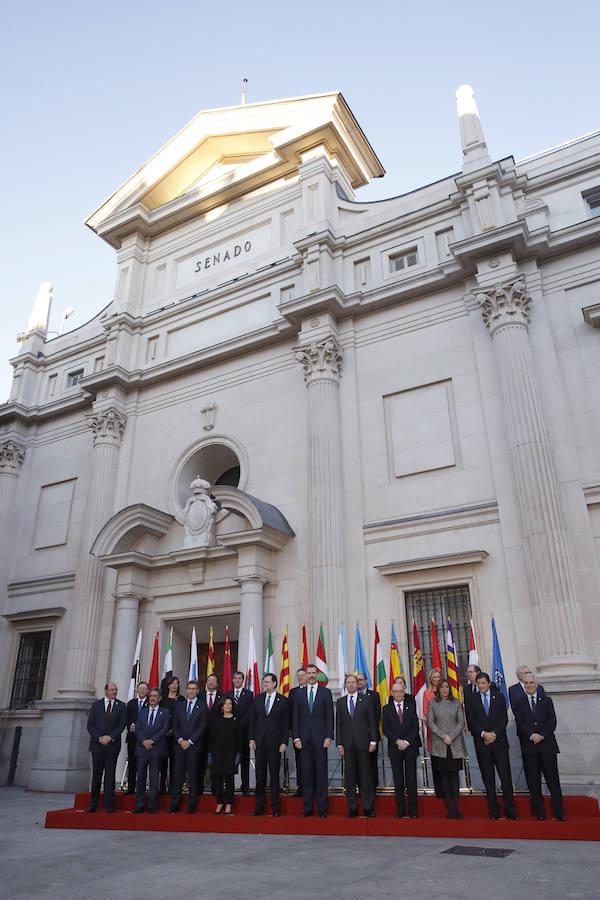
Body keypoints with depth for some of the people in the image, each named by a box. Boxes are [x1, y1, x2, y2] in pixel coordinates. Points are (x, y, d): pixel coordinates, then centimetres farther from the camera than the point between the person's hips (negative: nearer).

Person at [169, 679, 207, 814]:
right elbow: (175, 726, 8)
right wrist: (180, 740, -6)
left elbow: (202, 727, -5)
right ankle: (174, 804, 8)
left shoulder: (202, 707, 0)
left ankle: (191, 805, 8)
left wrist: (189, 741, -10)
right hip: (180, 745, 3)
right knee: (177, 775, 1)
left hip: (194, 746, -3)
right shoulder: (179, 706, 11)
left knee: (192, 776, 1)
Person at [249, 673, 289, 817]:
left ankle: (275, 807, 12)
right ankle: (259, 806, 15)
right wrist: (251, 739, 1)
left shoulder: (283, 701, -1)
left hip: (274, 742, -3)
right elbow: (252, 720, 9)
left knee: (274, 774, 3)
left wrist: (284, 742, -7)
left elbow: (286, 724, -1)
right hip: (259, 742, 3)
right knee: (260, 774, 6)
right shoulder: (257, 699, 8)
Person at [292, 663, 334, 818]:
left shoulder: (326, 692, 3)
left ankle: (322, 808, 9)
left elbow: (329, 716, 0)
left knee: (321, 773, 1)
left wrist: (329, 737, -7)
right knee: (306, 773, 4)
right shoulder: (299, 693, 8)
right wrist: (296, 737, 0)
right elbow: (296, 717, 7)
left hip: (320, 738, -2)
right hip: (304, 739, 2)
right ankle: (307, 808, 12)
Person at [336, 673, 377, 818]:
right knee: (349, 776, 4)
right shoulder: (340, 702, 9)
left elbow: (372, 721, 2)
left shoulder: (366, 700, 4)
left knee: (366, 774, 1)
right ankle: (352, 808, 11)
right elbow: (338, 724, 8)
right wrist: (339, 743, 2)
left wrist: (373, 741, -4)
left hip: (363, 742, -2)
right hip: (347, 744, 2)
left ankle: (368, 808, 9)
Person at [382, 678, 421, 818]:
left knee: (411, 779, 1)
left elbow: (415, 726, 1)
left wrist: (407, 742, -10)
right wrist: (397, 741, -11)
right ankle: (400, 810, 9)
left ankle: (413, 810, 6)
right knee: (398, 780, 3)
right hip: (394, 748, 0)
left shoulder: (411, 707, 7)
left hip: (410, 747, 0)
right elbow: (385, 729, 0)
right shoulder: (387, 709, 5)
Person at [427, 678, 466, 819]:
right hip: (439, 745, 0)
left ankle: (456, 808, 1)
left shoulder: (456, 702, 7)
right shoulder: (433, 703, 5)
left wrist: (452, 736, -9)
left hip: (455, 744, 0)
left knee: (454, 774, 0)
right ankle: (449, 809, 6)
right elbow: (430, 722, 1)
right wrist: (443, 736, -9)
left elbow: (461, 722, 3)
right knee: (444, 775, 2)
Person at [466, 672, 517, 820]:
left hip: (499, 741, 0)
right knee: (488, 778, 3)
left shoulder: (499, 696, 7)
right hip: (481, 742, 0)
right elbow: (470, 720, 0)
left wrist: (494, 733, -9)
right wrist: (484, 734, -11)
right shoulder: (470, 698, 5)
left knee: (505, 776, -3)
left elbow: (504, 718, 2)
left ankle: (510, 810, 4)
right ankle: (494, 811, 9)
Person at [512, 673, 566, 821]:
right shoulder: (518, 702, 7)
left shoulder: (546, 700, 10)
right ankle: (539, 811, 10)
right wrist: (531, 735, -15)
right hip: (529, 746, 0)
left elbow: (552, 720, 0)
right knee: (533, 780, 3)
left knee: (553, 779, 1)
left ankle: (559, 811, 7)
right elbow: (520, 722, -1)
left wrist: (542, 735, -12)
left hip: (547, 744, 0)